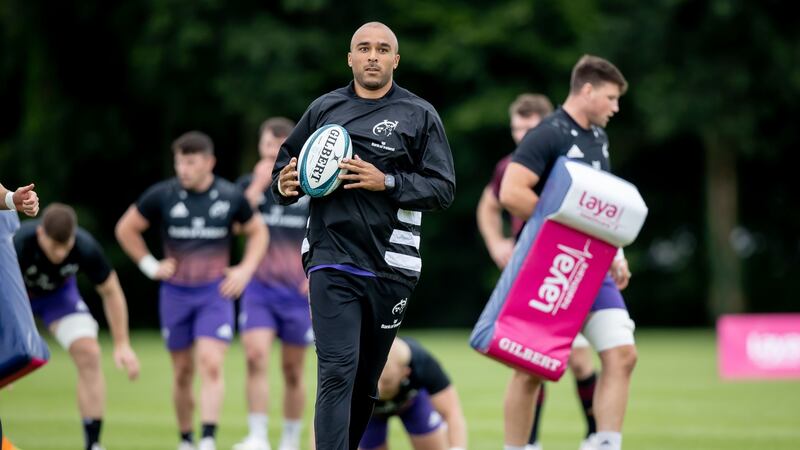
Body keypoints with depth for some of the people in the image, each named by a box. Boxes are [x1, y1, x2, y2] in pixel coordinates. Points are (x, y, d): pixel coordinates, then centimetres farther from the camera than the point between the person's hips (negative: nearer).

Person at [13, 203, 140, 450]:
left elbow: (110, 291, -16)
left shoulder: (86, 248, -32)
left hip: (58, 292, 1)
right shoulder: (17, 245, -41)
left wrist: (122, 345, -16)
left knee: (89, 355, -16)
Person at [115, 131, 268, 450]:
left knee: (211, 365, -17)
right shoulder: (161, 195, -6)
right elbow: (125, 229, 7)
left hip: (216, 293, -1)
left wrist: (246, 269, 0)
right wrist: (150, 265, 1)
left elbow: (258, 232, 13)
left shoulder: (231, 196, -4)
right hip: (175, 293, 1)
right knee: (182, 373, 9)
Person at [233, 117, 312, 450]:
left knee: (292, 370, 6)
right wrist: (258, 185, -15)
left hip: (297, 291, 0)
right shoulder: (248, 184, 5)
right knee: (256, 357, -19)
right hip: (258, 288, 0)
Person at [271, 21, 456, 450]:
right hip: (332, 260, -1)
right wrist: (284, 184, -2)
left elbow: (443, 188, -1)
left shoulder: (420, 115, 5)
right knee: (337, 373, -13)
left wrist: (386, 182, -15)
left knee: (367, 377, 11)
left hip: (390, 266, 1)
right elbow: (286, 163, 22)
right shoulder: (324, 108, 10)